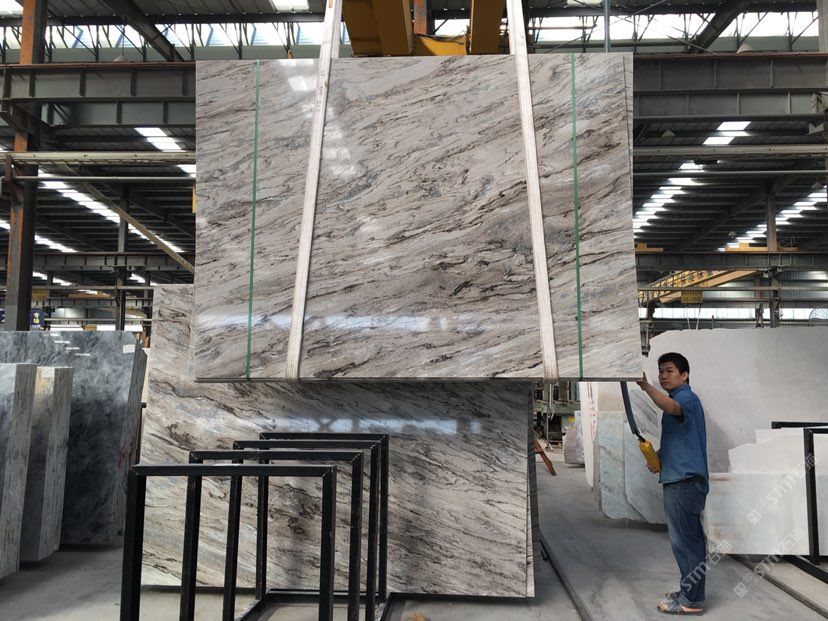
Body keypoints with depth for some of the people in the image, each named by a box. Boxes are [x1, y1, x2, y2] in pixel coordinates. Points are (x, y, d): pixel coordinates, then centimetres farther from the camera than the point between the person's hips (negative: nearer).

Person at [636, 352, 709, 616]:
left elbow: (671, 407, -36)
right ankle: (690, 592, 25)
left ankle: (691, 600, 1)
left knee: (685, 540, -6)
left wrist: (646, 386, -49)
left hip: (685, 481, -10)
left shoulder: (688, 398, -10)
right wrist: (656, 456, 11)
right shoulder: (675, 401, 21)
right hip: (678, 479, 10)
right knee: (688, 539, 16)